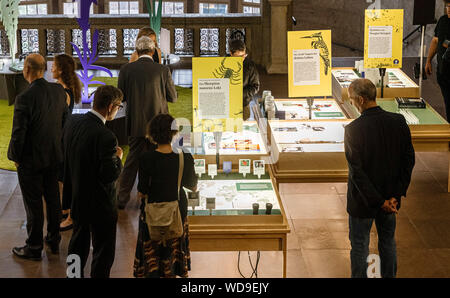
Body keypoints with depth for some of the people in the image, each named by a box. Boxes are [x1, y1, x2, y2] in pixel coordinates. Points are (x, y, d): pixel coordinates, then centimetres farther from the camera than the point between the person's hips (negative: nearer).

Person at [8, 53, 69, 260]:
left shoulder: (24, 99, -26)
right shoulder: (59, 91, -7)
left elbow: (18, 134, -21)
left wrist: (14, 156, -4)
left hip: (31, 160, -6)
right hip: (55, 156, 6)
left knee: (33, 204, 7)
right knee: (53, 198, 19)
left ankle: (34, 248, 20)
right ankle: (54, 240, 34)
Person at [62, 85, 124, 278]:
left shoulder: (72, 122, -6)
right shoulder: (106, 137, -30)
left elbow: (64, 153, 5)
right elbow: (110, 175, -27)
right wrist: (118, 158, -7)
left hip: (76, 197, 8)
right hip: (99, 204, -8)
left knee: (78, 242, 27)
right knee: (103, 250, 10)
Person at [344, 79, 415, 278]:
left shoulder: (354, 129, -23)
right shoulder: (399, 122, -9)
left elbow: (356, 172, -22)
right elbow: (408, 161, -5)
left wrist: (379, 201, -16)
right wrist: (396, 194, -3)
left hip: (363, 201, -5)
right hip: (391, 196, 5)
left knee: (359, 246, 12)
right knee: (388, 241, 23)